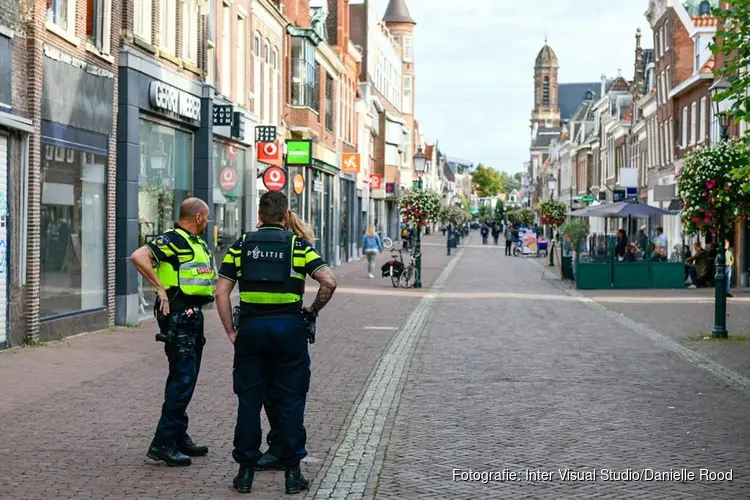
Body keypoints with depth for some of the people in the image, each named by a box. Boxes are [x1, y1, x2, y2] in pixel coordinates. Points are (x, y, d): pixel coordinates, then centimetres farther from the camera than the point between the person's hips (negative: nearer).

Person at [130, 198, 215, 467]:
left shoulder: (198, 243, 17)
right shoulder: (173, 240, -12)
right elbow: (138, 256, -25)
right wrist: (160, 287, -21)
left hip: (193, 315, 10)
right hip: (178, 316, -10)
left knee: (185, 379, 15)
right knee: (182, 379, -12)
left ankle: (179, 437, 24)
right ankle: (163, 443, -10)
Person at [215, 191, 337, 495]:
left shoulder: (241, 245, 6)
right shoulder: (299, 246, 2)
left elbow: (221, 292, 0)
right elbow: (329, 282, -10)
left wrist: (231, 332, 5)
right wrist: (312, 311, 4)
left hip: (251, 327, 1)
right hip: (289, 328, -1)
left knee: (249, 401, 8)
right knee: (290, 402, 7)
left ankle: (246, 472, 12)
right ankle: (292, 473, 10)